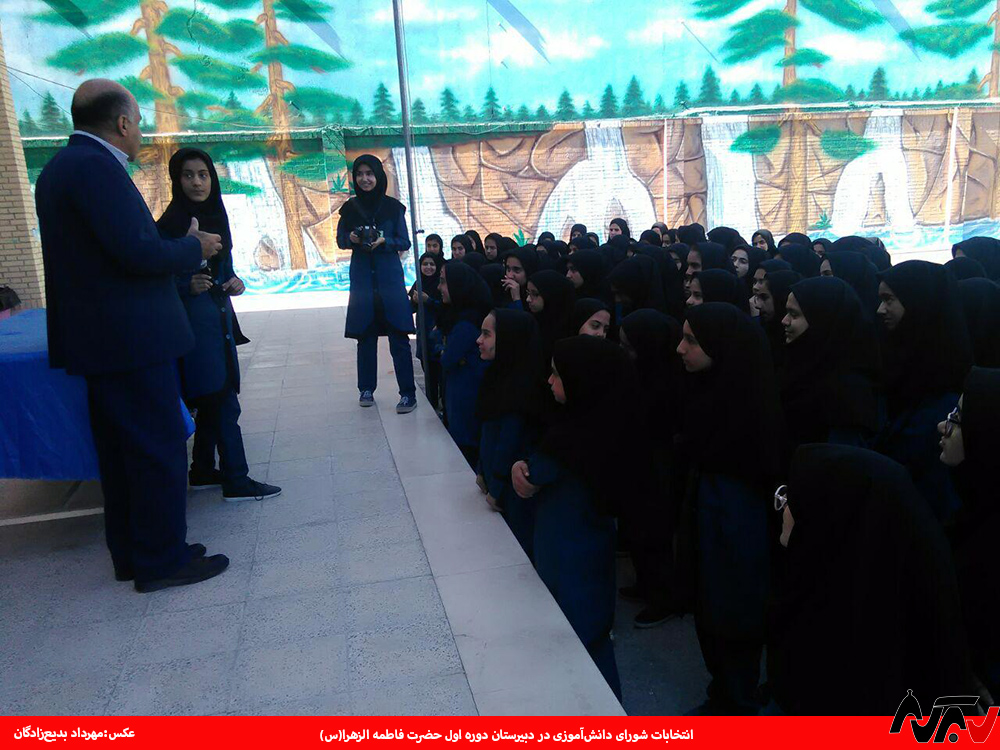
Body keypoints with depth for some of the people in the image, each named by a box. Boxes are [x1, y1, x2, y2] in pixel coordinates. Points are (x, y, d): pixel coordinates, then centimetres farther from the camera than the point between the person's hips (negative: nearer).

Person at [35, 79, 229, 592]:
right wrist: (194, 248, -5)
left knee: (121, 449, 16)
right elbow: (136, 252, -21)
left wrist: (178, 249, 15)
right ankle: (162, 559, 11)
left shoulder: (62, 167, 16)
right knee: (160, 448, 0)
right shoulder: (96, 166, -16)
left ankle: (130, 553, 28)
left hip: (98, 338, 10)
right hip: (130, 338, -10)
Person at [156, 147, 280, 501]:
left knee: (212, 400, 13)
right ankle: (236, 480, 1)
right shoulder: (172, 222, -11)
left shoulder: (216, 215, 10)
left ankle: (203, 471, 25)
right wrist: (189, 285, -28)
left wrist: (234, 281, 0)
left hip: (219, 315, 8)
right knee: (223, 402, -7)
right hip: (194, 317, -8)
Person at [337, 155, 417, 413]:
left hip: (390, 277, -2)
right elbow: (340, 240, 11)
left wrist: (384, 241, -16)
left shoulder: (393, 206, 1)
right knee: (365, 335, 6)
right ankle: (366, 389, 18)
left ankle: (408, 393, -4)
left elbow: (404, 242, 2)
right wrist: (352, 238, -10)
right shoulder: (350, 207, 6)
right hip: (362, 278, 2)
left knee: (398, 335, -7)